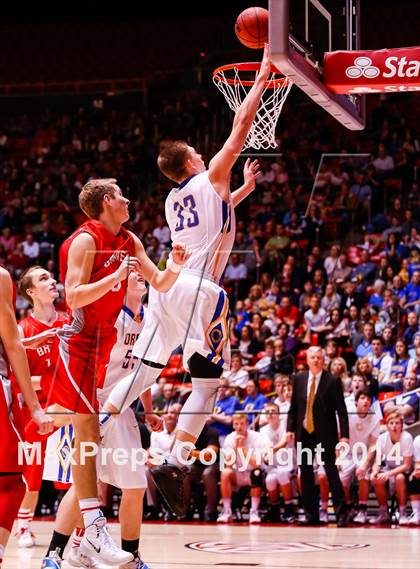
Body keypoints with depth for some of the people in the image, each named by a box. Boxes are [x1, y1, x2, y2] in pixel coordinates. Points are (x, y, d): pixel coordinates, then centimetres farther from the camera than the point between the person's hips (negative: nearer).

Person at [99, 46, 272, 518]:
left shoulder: (174, 200, 22)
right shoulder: (211, 177, 3)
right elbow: (241, 126, 3)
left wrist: (242, 190, 43)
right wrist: (263, 76, 11)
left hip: (166, 286, 7)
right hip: (197, 289, -7)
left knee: (143, 373, 12)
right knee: (207, 383, -5)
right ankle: (174, 463, -17)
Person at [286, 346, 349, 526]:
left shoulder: (333, 381, -5)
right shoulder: (299, 379, 7)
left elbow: (341, 410, -7)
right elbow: (293, 407, 12)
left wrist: (344, 434, -13)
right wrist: (290, 428, 1)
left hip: (325, 434, -4)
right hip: (304, 433, 4)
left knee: (331, 472, -4)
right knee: (305, 473, 7)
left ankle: (341, 514, -1)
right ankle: (311, 514, 14)